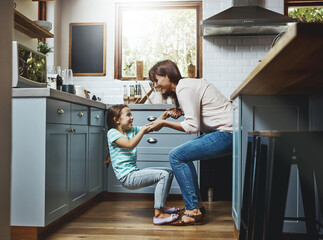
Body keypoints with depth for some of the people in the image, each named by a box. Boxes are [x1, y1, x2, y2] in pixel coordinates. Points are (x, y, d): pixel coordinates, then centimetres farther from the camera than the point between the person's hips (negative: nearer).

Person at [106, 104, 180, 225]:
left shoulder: (132, 130, 13)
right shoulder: (112, 133, -10)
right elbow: (130, 144, -26)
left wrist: (164, 115, -4)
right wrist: (142, 130, -21)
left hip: (134, 173, 9)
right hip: (127, 176, -9)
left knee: (169, 172, 12)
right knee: (164, 175, -19)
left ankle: (161, 206, 18)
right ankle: (158, 214, -18)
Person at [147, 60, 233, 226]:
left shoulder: (185, 88, -13)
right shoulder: (187, 85, 18)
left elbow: (193, 126, -18)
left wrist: (164, 123, -8)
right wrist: (181, 111, 8)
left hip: (226, 134, -11)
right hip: (225, 133, 11)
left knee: (176, 156, -10)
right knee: (183, 155, 16)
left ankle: (193, 211, -5)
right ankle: (197, 204, 17)